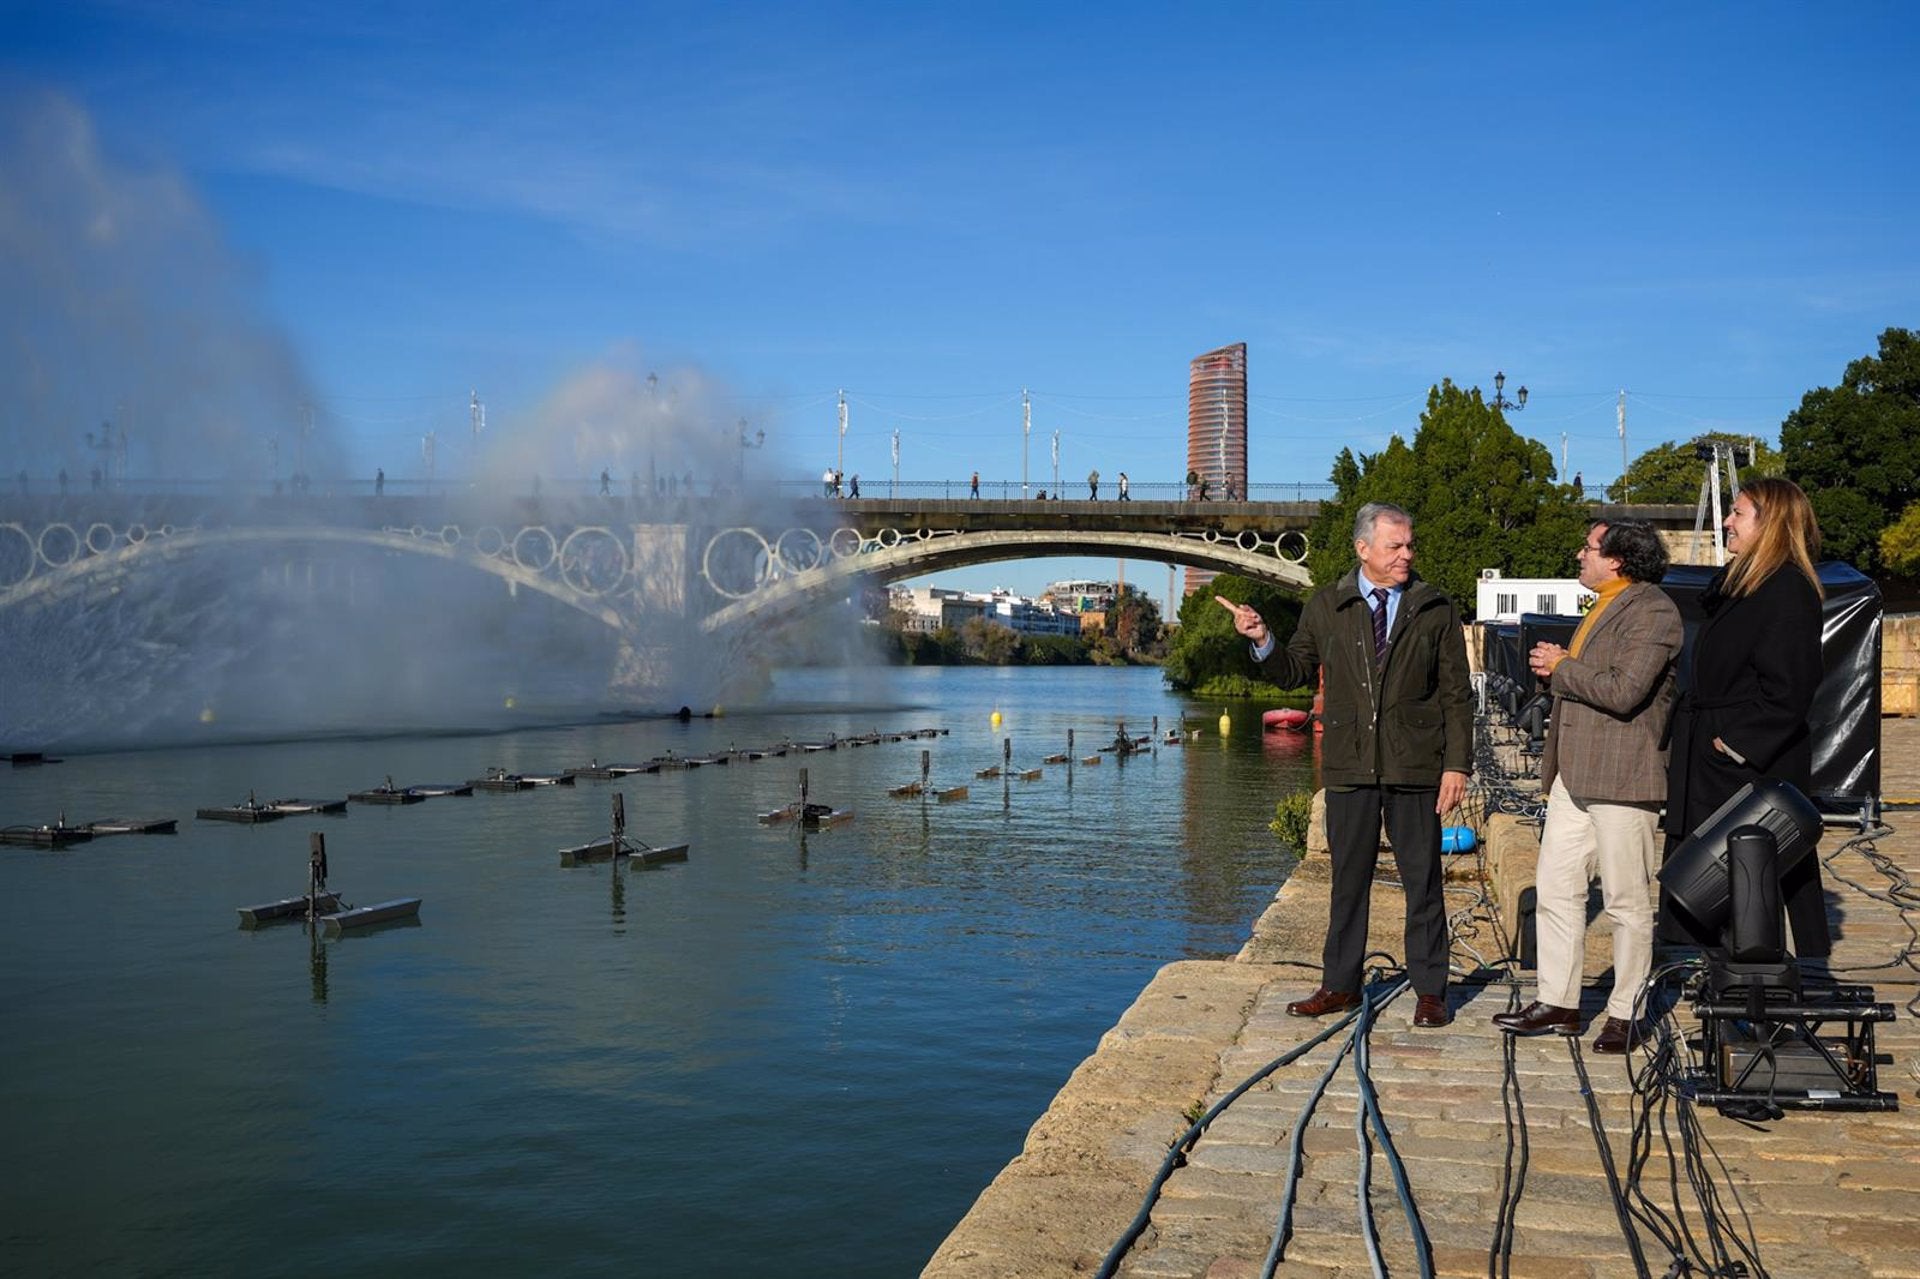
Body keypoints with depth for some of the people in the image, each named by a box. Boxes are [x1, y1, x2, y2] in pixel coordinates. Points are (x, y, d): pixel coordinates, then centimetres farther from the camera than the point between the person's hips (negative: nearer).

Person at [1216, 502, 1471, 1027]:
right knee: (1348, 879, 9)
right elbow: (1293, 672, 12)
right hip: (1349, 767, 1)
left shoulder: (1436, 610, 4)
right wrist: (1262, 641, -7)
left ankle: (1430, 991, 17)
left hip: (1414, 767, -1)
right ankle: (1340, 984, 20)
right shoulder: (1326, 607, 6)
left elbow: (1457, 695, 3)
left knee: (1423, 881, 5)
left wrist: (1457, 765, -4)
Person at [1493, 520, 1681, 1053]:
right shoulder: (1602, 608, 18)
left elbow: (1622, 692, -24)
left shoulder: (1652, 611, -12)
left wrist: (1560, 668, -10)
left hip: (1622, 779, -9)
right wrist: (1554, 667, 8)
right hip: (1574, 777, 9)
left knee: (1627, 903, 2)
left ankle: (1625, 1014, 13)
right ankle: (1557, 1003, 18)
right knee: (1555, 889, 9)